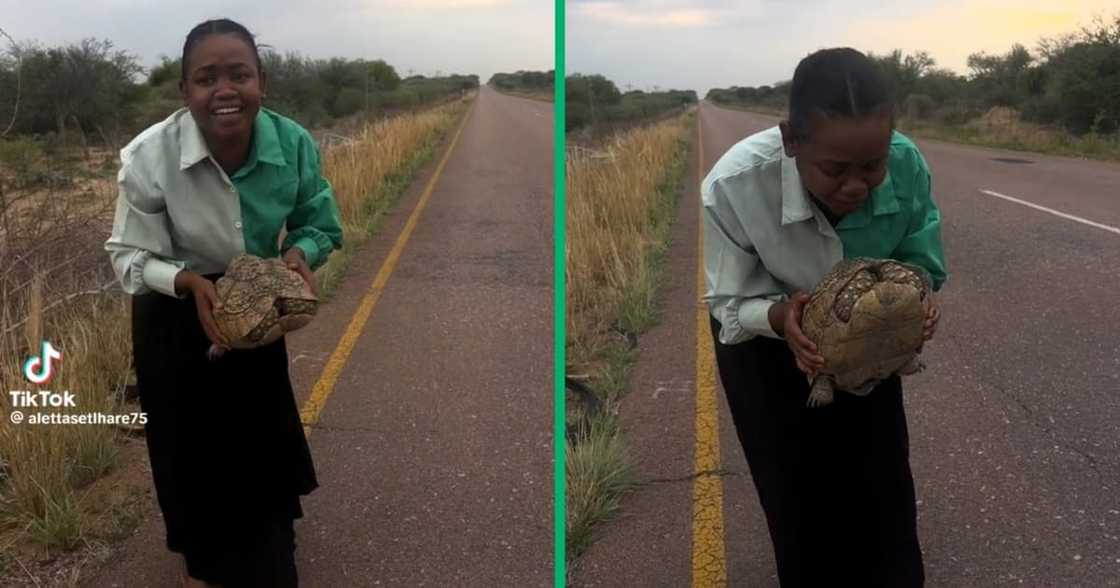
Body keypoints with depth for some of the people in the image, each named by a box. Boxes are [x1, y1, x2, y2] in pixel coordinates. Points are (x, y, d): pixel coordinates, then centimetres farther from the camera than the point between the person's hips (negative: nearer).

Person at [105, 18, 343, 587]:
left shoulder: (294, 144, -23)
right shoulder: (149, 156, -29)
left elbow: (319, 226, -7)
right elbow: (129, 256, -18)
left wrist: (299, 254, -29)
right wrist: (191, 282, -36)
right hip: (176, 317, -2)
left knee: (263, 432, 19)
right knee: (192, 444, 13)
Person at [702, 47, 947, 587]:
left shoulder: (906, 163, -31)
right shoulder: (731, 187, -39)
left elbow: (921, 262, -12)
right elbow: (729, 304, -23)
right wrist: (781, 317, -44)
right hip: (763, 344, -2)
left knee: (882, 478, 17)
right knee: (798, 490, 11)